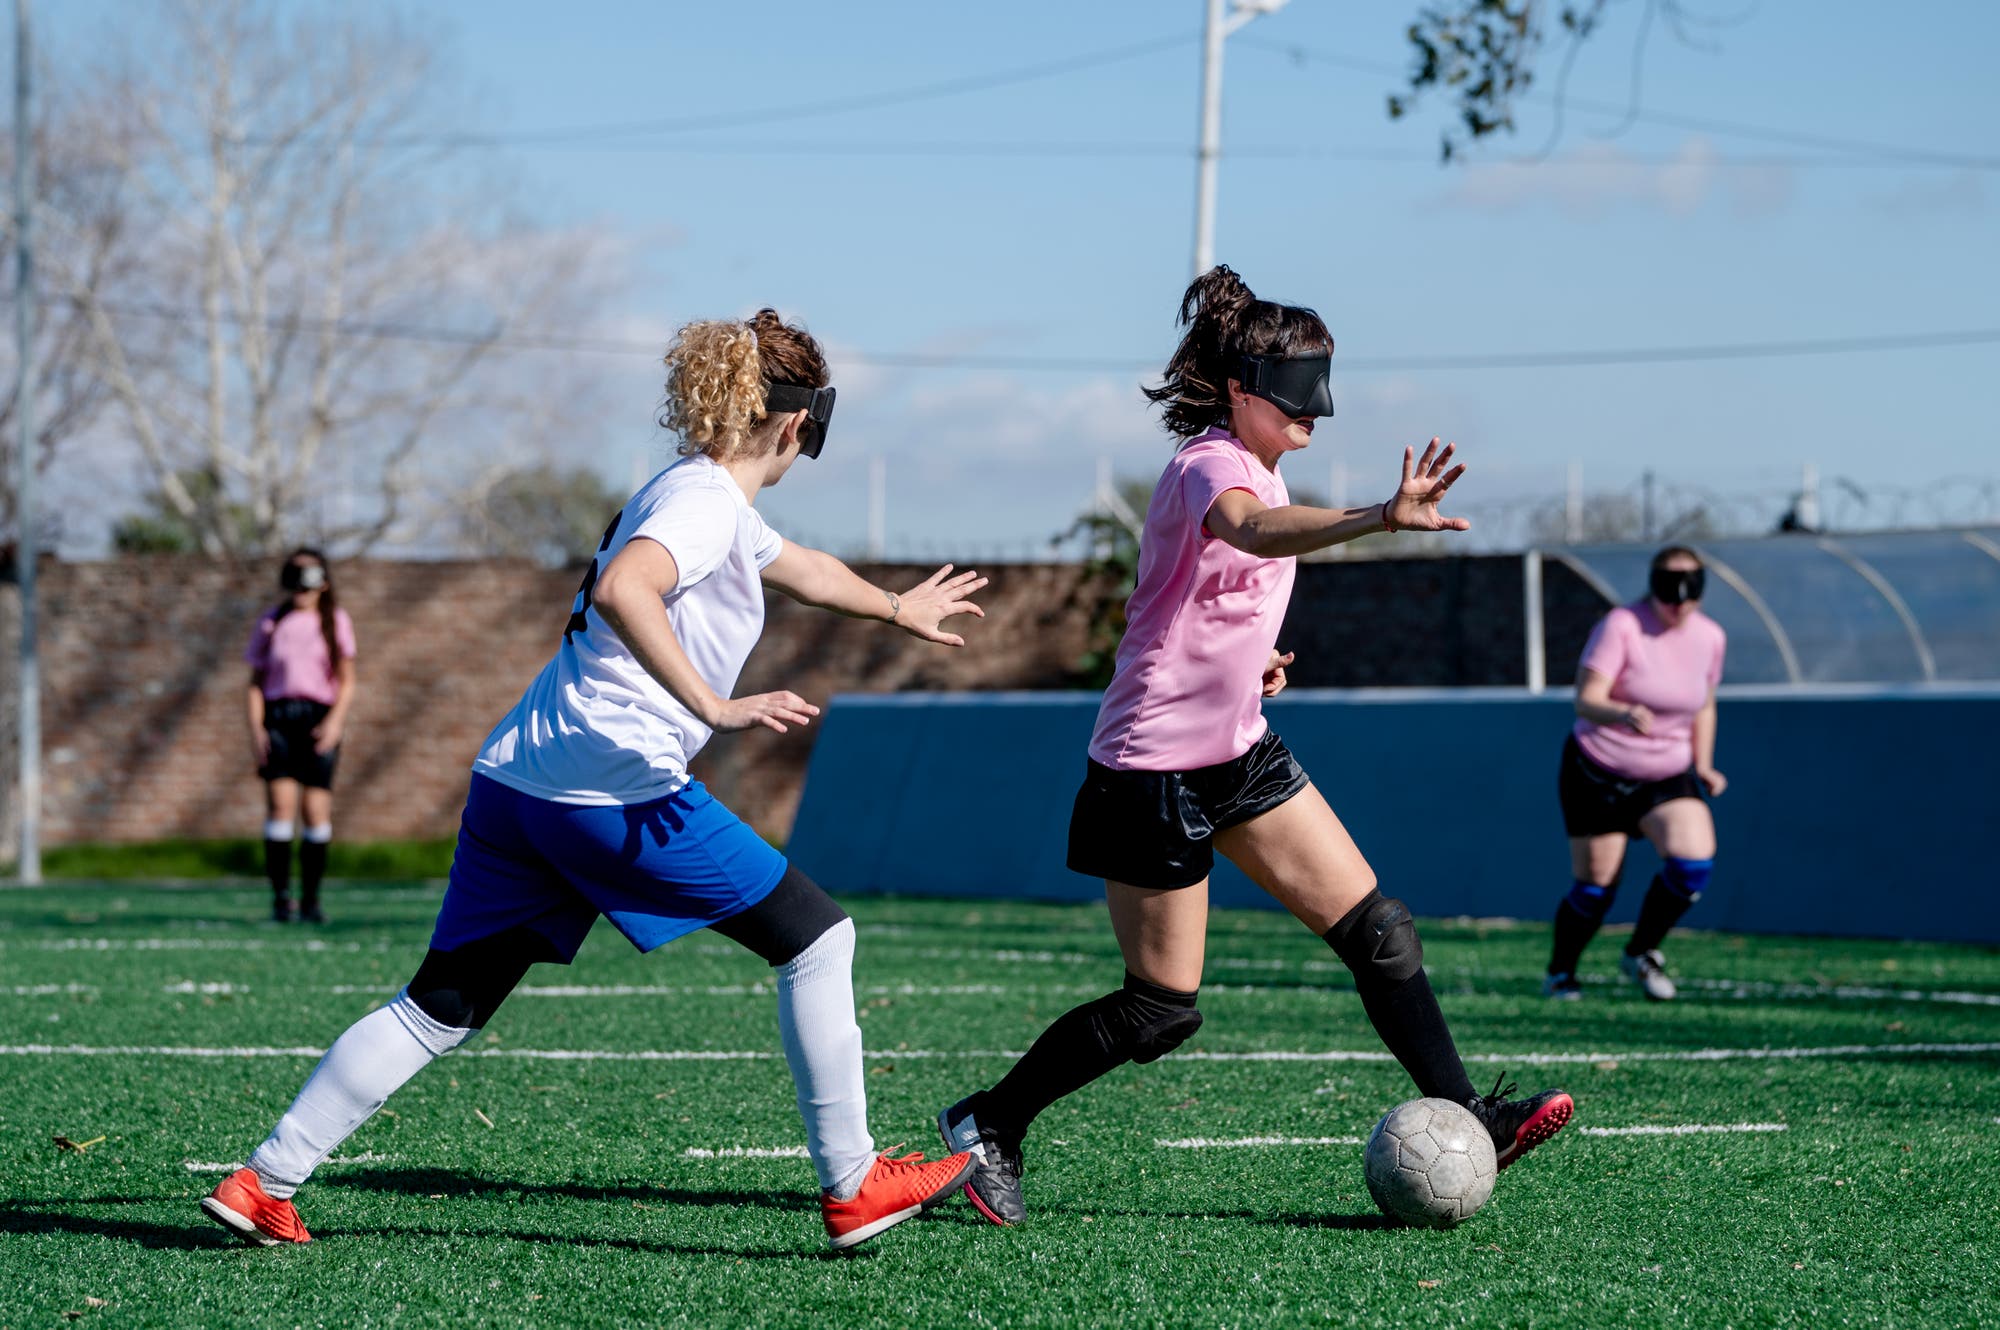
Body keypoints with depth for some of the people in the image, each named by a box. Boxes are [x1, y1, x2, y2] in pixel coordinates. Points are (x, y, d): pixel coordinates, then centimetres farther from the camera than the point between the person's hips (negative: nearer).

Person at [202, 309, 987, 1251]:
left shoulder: (708, 499, 23)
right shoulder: (705, 498, -8)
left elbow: (799, 570, 43)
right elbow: (622, 590, -28)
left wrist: (898, 609, 59)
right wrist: (716, 707, -28)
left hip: (515, 783, 9)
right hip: (616, 787, -9)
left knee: (440, 1008, 9)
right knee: (816, 937, 3)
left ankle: (263, 1182, 4)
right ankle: (850, 1186, 6)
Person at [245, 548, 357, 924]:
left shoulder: (336, 621, 8)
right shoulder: (271, 622, 10)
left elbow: (347, 681, 6)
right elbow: (256, 680, 11)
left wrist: (335, 721, -10)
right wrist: (255, 728, -1)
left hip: (320, 721, 0)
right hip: (278, 717, 0)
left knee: (317, 812, -5)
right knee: (281, 804, -13)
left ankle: (311, 899, 5)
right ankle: (280, 897, -11)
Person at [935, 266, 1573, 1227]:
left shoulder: (1256, 468, 10)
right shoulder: (1210, 466, -19)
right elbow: (1254, 531, -46)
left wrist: (1249, 659, 7)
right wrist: (1381, 518, -62)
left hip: (1238, 750, 9)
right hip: (1156, 766, -9)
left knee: (1377, 927, 0)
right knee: (1163, 1009, -2)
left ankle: (1462, 1116, 3)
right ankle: (987, 1124, 14)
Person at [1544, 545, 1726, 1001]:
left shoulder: (1710, 637, -1)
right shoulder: (1621, 626, -19)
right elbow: (1586, 701, -27)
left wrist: (1703, 766, 6)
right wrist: (1623, 714, -47)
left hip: (1668, 775, 4)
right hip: (1598, 774, -4)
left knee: (1694, 863, -19)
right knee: (1596, 885, -1)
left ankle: (1641, 953, 5)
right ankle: (1560, 973, 26)